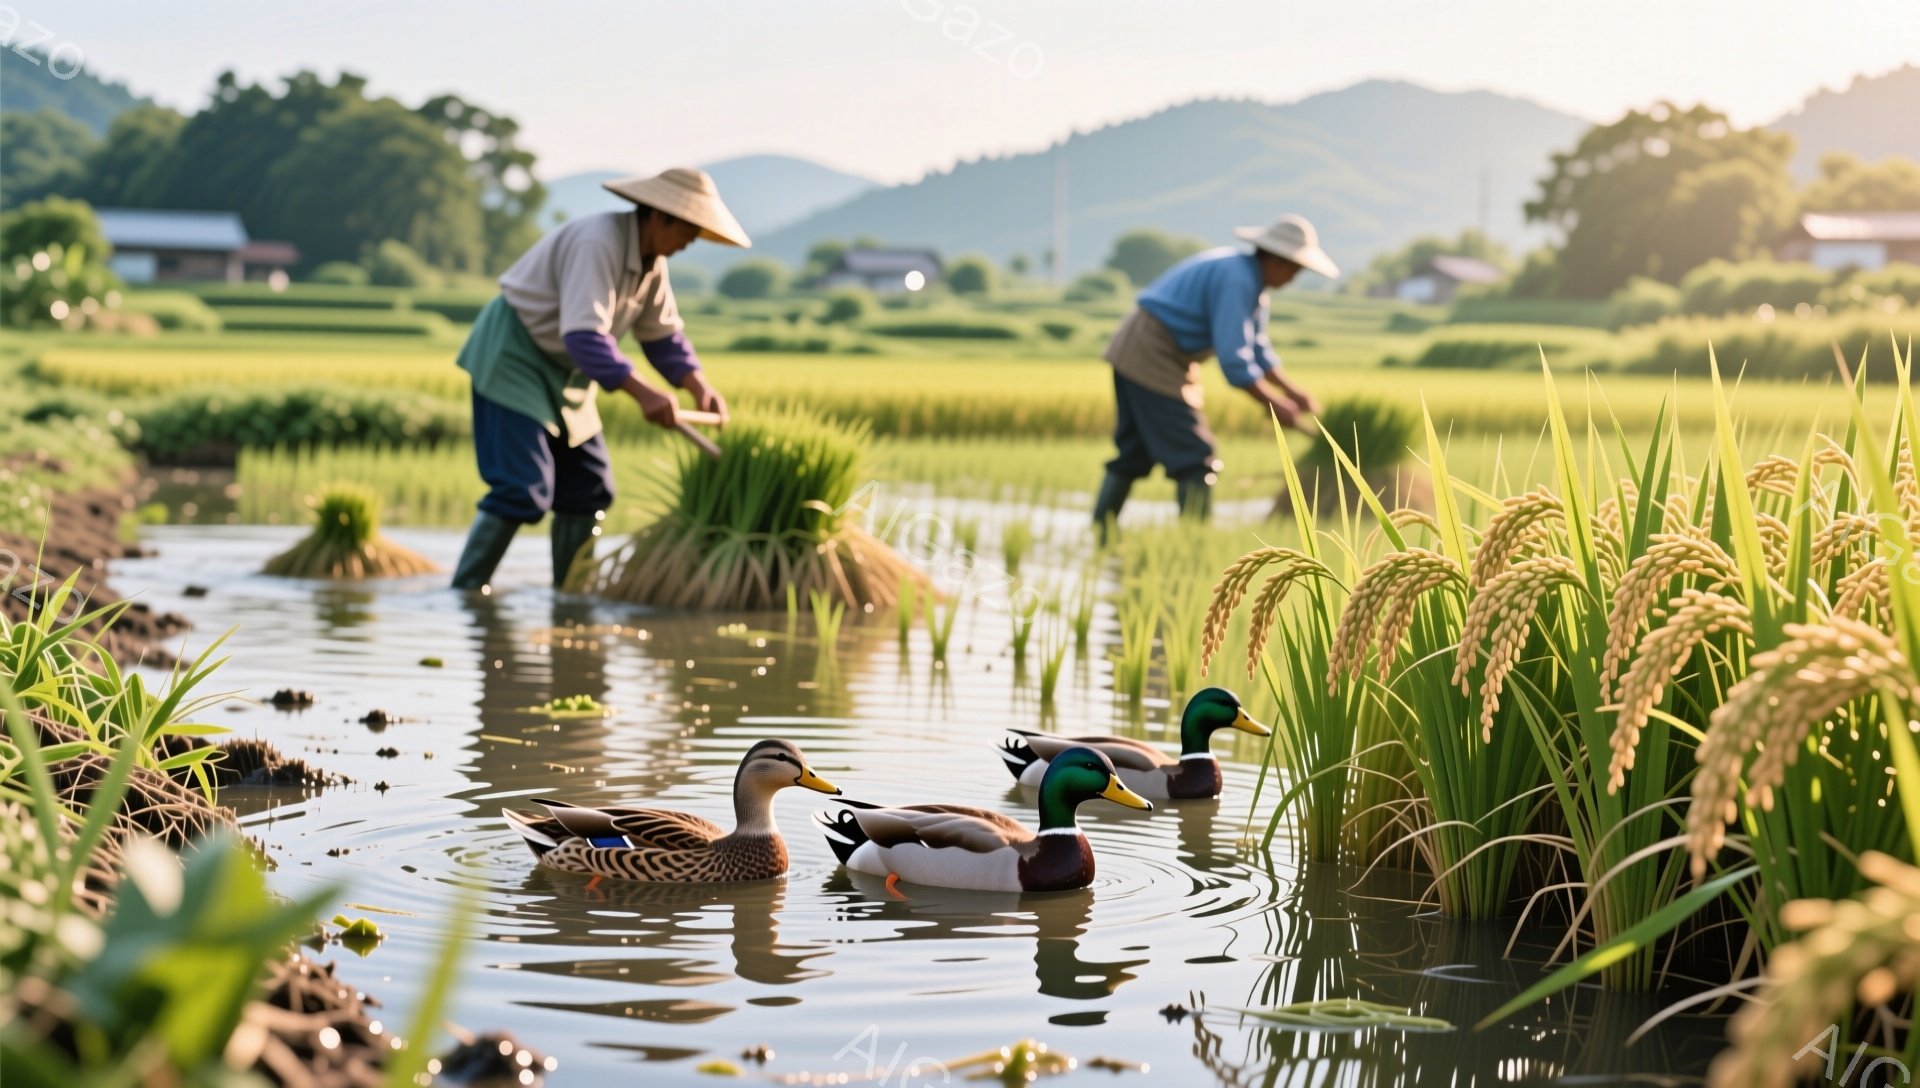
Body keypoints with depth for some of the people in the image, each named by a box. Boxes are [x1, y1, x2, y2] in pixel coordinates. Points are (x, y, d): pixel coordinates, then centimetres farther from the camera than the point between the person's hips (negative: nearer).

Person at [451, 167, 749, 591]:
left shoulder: (652, 261, 3)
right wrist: (643, 393, -40)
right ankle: (462, 595, -10)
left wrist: (699, 386, -6)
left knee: (589, 490, 6)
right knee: (523, 491, -17)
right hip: (512, 357, -10)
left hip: (562, 372, 10)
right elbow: (584, 335, -35)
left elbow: (663, 335, 10)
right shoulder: (598, 243, -27)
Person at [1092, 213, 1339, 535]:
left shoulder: (1251, 280, 13)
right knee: (1198, 461, -7)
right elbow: (1234, 359, -23)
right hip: (1154, 356, -10)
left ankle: (1098, 541, 17)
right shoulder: (1236, 280, -19)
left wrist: (1292, 391, 12)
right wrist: (1274, 405, -15)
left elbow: (1256, 348, 20)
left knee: (1133, 456, 14)